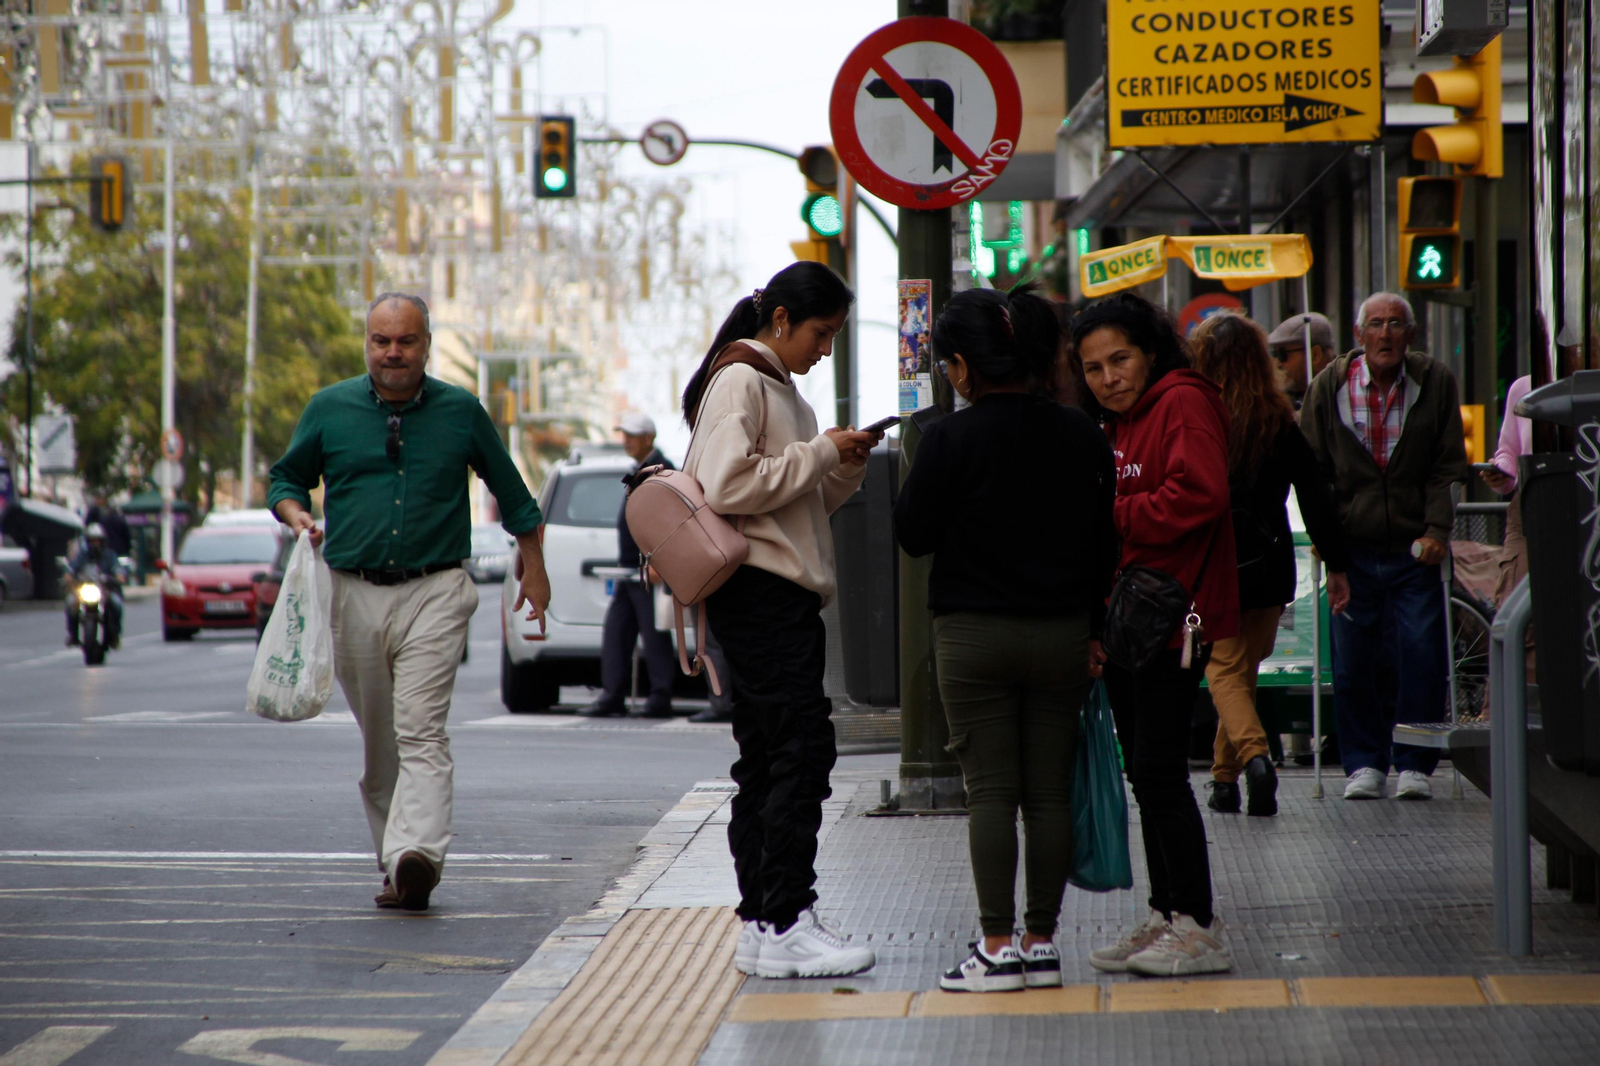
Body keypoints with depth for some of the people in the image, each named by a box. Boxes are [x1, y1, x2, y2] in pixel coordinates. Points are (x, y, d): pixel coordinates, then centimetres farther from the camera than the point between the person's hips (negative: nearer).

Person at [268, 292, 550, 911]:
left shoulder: (461, 412, 6)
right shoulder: (329, 409, 7)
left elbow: (511, 492, 17)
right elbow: (286, 479, 18)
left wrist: (533, 568, 18)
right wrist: (296, 514, -4)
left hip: (434, 593, -2)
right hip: (353, 595, 3)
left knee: (421, 732, -17)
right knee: (378, 743, 8)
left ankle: (416, 855, -30)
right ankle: (395, 862, 18)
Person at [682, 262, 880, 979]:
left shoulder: (778, 387, 22)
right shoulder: (739, 382, -8)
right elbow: (728, 486, -20)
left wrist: (846, 466, 7)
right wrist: (821, 453, -14)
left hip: (783, 596, 10)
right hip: (758, 591, -10)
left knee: (766, 759, 8)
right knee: (802, 751, -13)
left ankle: (761, 929, 10)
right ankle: (784, 925, -14)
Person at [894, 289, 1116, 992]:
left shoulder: (951, 439, -12)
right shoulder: (1080, 434, 2)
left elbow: (912, 534, -5)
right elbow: (1106, 540, 8)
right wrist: (1092, 629, 16)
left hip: (975, 636, -4)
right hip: (1062, 635, 4)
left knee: (991, 792, -1)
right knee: (1050, 790, 7)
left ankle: (998, 948, -3)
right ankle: (1042, 943, 10)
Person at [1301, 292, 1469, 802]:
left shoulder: (1436, 382, 0)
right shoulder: (1330, 386, 0)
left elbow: (1448, 466, 2)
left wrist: (1436, 530, -9)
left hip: (1414, 549, -1)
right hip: (1352, 548, 1)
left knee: (1420, 658, -5)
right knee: (1353, 661, 1)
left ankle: (1414, 764, 6)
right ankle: (1365, 763, 13)